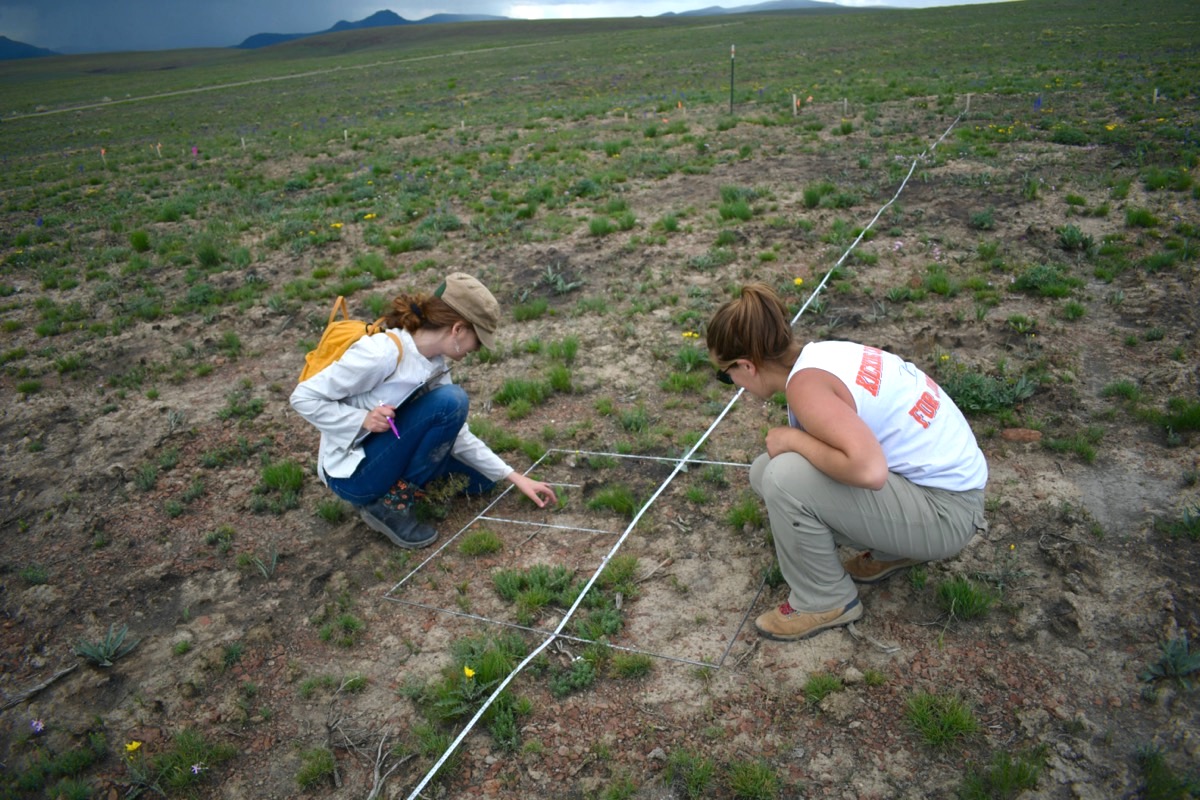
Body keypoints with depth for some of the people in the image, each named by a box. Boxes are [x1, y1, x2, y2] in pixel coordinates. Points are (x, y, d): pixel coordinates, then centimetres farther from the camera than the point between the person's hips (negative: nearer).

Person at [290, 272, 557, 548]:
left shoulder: (435, 362, -1)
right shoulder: (382, 353, -26)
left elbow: (455, 432, 2)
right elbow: (303, 397, -19)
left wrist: (515, 477, 0)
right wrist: (362, 420, -30)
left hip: (385, 459, 8)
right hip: (353, 472, -8)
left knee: (481, 476, 8)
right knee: (449, 401, -24)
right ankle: (393, 503, -13)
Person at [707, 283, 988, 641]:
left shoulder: (806, 383, -25)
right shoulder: (820, 353, 3)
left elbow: (868, 469, -39)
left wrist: (792, 439, -23)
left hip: (945, 510, -9)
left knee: (784, 478, -26)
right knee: (766, 471, 4)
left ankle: (824, 602, 1)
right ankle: (889, 552, 19)